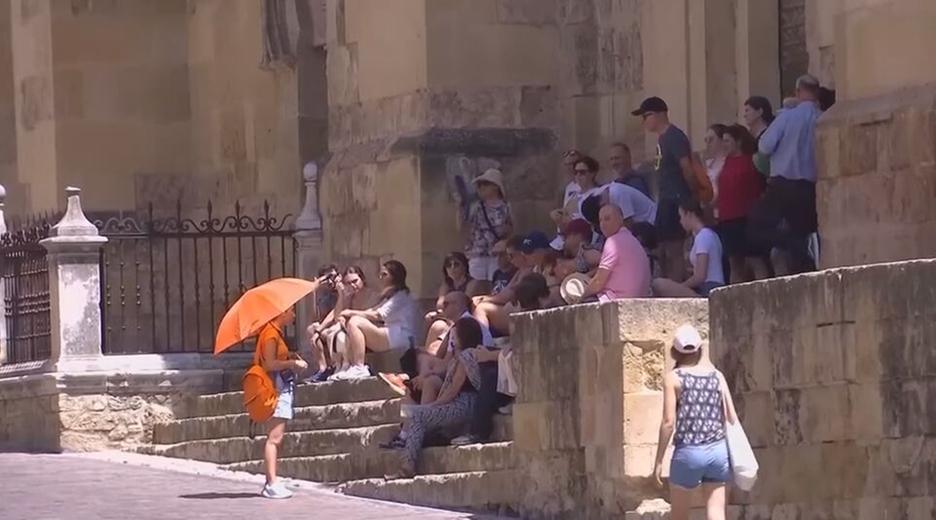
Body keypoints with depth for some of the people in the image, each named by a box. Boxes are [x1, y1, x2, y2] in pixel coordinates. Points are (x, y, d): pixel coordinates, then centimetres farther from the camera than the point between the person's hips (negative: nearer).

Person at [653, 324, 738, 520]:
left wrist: (659, 461, -3)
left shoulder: (673, 378, -1)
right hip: (718, 451, 3)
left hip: (688, 453, -3)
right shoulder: (716, 376, 9)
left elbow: (669, 421, -7)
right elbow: (733, 419, 6)